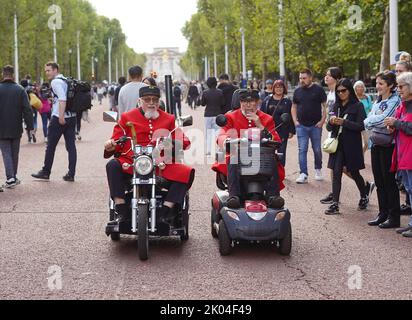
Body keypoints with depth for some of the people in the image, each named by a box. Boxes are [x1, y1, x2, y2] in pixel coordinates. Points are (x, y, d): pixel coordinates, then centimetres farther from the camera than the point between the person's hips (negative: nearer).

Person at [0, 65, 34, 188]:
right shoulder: (20, 90, -3)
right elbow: (27, 110, -7)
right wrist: (30, 126, -3)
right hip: (16, 129, 2)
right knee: (14, 154, 14)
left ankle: (10, 178, -14)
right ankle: (13, 178, 22)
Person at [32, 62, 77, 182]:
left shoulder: (56, 82, -10)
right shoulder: (66, 81, 15)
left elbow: (62, 99, -21)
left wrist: (61, 117, -23)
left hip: (59, 118, -8)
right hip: (72, 117, 8)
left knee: (51, 146, 4)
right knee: (71, 146, 5)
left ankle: (46, 172, 13)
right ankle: (71, 174, 5)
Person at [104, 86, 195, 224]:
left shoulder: (168, 119, 18)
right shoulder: (127, 117, 15)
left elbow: (179, 141, 12)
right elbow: (118, 139, 10)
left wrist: (183, 142, -11)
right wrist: (111, 146, -12)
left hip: (161, 165, 2)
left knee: (187, 173, -22)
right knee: (113, 166, -32)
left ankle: (166, 212, -21)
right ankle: (122, 212, -29)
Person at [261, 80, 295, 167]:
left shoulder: (287, 101, 3)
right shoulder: (267, 100, 8)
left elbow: (291, 117, 1)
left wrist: (291, 131, -4)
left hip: (283, 131, -2)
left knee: (281, 152, 2)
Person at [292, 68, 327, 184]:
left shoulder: (318, 90, -2)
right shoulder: (297, 91, 9)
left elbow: (325, 106, -2)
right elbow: (294, 107, 17)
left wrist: (322, 120, -10)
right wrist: (295, 121, 4)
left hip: (315, 125, -2)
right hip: (301, 126, 2)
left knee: (317, 150, 7)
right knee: (302, 150, -4)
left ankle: (318, 170, 27)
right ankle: (304, 174, -5)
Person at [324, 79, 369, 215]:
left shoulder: (357, 106, -5)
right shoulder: (336, 106, 10)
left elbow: (361, 126, -13)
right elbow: (329, 128, 11)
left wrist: (344, 122, -21)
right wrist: (331, 123, -11)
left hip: (352, 145, -4)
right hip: (337, 144, 4)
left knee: (354, 173, 9)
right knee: (336, 173, -3)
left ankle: (364, 197, 33)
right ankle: (335, 204, -4)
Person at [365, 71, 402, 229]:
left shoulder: (395, 101, -12)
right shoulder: (378, 102, 13)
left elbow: (382, 120, -19)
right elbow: (368, 121, 11)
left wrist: (369, 121, -4)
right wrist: (374, 121, -9)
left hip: (388, 146, -8)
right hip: (376, 145, 8)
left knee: (389, 182, -2)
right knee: (379, 182, 12)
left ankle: (394, 217, 5)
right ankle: (383, 214, 21)